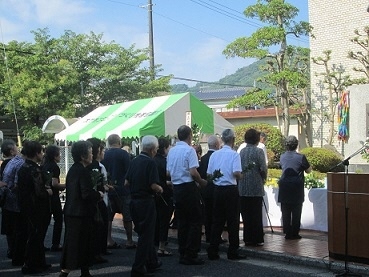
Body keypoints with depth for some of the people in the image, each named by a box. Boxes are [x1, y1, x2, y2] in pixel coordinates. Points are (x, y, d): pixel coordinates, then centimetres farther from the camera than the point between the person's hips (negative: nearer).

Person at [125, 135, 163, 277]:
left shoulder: (134, 161, 6)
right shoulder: (150, 162, -15)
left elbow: (127, 183, 8)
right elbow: (153, 185, -21)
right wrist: (160, 189, -1)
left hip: (134, 200, 8)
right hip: (146, 201, -8)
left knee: (145, 233, 19)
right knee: (146, 235, 3)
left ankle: (152, 262, 33)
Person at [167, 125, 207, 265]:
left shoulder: (171, 150, 9)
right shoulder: (189, 150, -12)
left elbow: (168, 172, 13)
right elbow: (193, 172, -20)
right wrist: (202, 182, -4)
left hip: (176, 188, 7)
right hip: (189, 188, -7)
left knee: (182, 221, 13)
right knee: (195, 221, 1)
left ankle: (182, 254, 18)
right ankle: (190, 255, 0)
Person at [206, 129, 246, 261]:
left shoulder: (214, 155, 5)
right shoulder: (234, 154, -10)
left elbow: (209, 174, 4)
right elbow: (236, 173, -20)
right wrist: (239, 176, 1)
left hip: (217, 189, 5)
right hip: (230, 189, -5)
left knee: (217, 220, 11)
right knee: (233, 221, 4)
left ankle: (212, 252, 13)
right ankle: (233, 252, 9)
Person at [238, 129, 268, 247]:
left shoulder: (242, 151, 6)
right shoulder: (258, 151, -7)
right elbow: (263, 169, -11)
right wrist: (264, 178, 6)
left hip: (243, 188, 4)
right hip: (256, 188, -4)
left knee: (246, 214, 8)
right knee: (256, 214, 3)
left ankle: (248, 239, 13)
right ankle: (257, 239, 6)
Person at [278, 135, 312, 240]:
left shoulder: (282, 157, 3)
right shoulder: (300, 157, -10)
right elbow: (308, 170, 1)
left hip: (284, 187, 4)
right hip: (296, 187, -3)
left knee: (285, 211, 9)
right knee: (296, 212, 5)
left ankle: (287, 233, 12)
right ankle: (294, 233, 8)